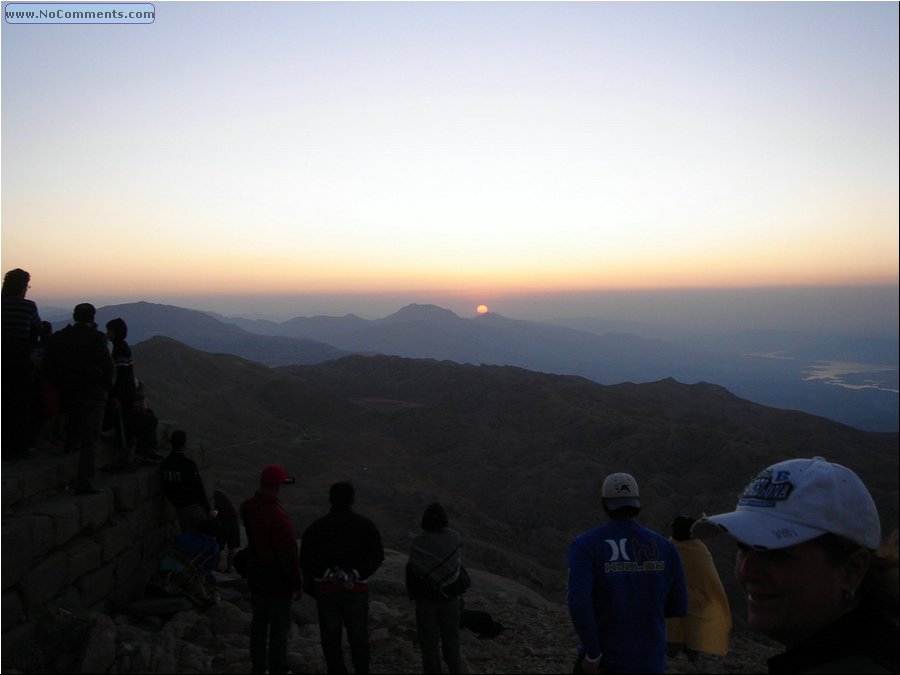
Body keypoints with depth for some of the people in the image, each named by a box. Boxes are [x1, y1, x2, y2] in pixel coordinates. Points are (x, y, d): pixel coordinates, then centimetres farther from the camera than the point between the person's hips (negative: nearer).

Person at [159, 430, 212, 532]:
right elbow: (199, 488, -19)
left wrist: (175, 503, 18)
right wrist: (208, 508, -9)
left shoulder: (163, 464, -5)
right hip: (196, 505, -5)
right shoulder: (189, 464, -23)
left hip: (180, 507, 5)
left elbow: (165, 489, 4)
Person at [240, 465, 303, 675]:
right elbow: (289, 554, -22)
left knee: (259, 622, 21)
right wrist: (297, 583, -10)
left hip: (256, 575, 7)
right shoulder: (278, 517, -30)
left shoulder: (247, 508, -8)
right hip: (278, 579, -7)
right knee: (279, 627, 9)